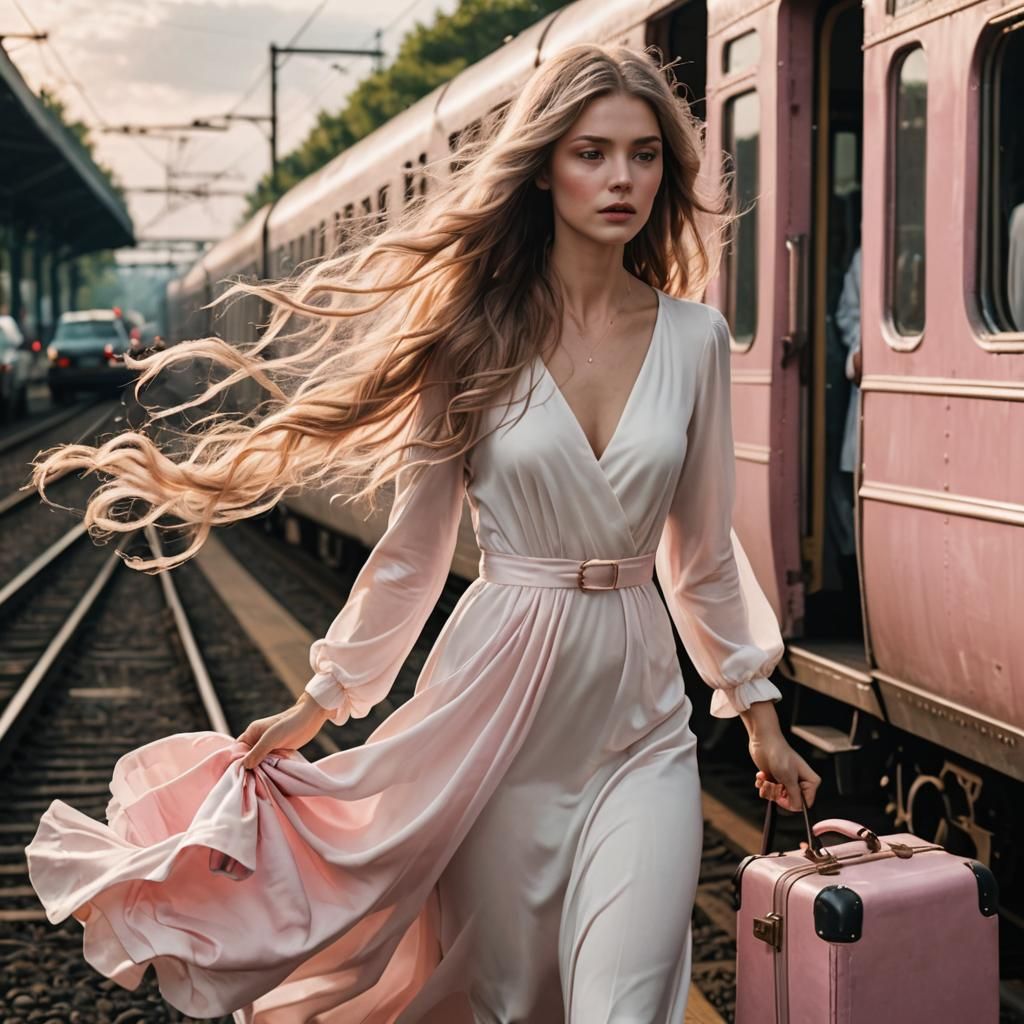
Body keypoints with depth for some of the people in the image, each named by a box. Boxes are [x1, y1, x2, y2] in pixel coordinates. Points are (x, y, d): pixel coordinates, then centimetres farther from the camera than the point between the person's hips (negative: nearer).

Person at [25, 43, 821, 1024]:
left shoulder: (692, 338, 2)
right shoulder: (476, 336, -3)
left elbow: (702, 548, 10)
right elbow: (415, 544, 3)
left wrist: (756, 707, 13)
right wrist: (323, 699, 6)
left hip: (639, 706, 1)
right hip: (501, 693, -1)